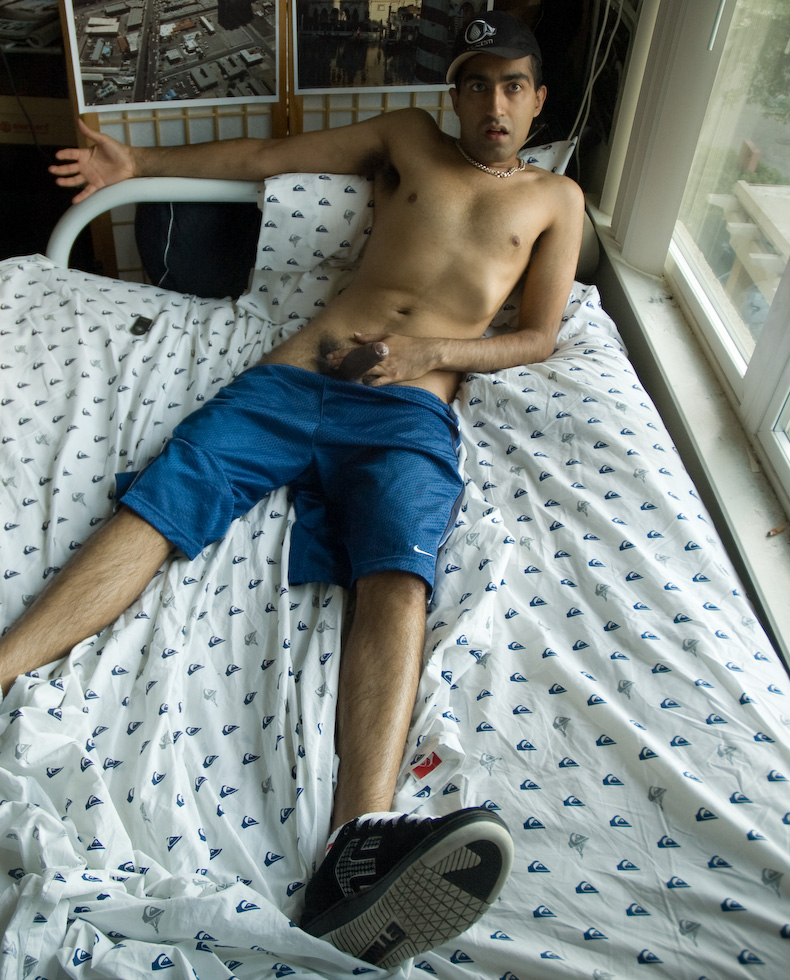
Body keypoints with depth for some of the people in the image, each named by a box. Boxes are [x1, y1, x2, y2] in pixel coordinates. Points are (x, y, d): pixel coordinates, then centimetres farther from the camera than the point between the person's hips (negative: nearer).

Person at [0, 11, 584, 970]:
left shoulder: (555, 198, 23)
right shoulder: (408, 138, 26)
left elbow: (539, 336, 14)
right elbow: (267, 156, 27)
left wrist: (430, 350, -3)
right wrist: (140, 162, 26)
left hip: (404, 412, -3)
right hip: (289, 378, 4)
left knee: (397, 577, -32)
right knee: (152, 505, -17)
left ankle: (359, 850, -51)